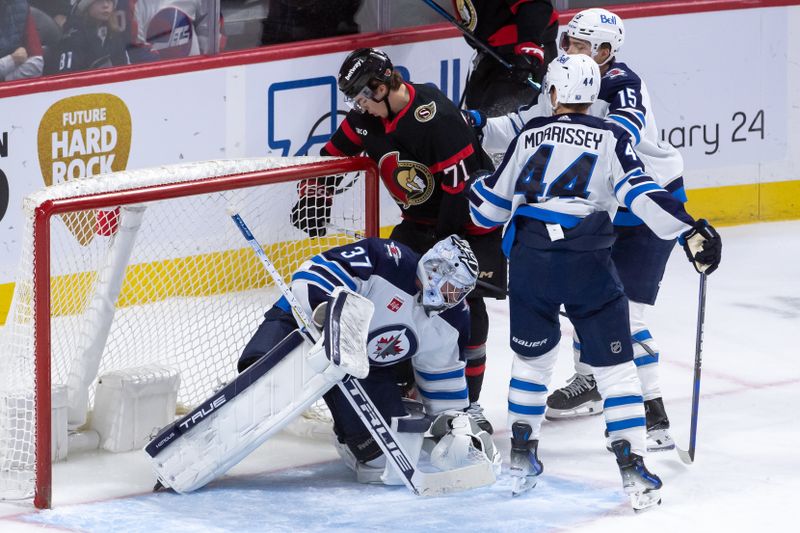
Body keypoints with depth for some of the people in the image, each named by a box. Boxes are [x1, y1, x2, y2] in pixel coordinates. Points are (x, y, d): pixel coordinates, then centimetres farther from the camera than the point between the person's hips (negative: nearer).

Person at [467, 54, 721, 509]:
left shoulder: (530, 135, 14)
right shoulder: (610, 138, 6)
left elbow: (492, 205, 21)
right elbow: (639, 193, -10)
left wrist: (472, 189, 43)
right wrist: (690, 231, -13)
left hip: (529, 260, 3)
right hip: (588, 262, -2)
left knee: (533, 356, 22)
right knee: (615, 365, 2)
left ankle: (523, 455, 25)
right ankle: (632, 466, -6)